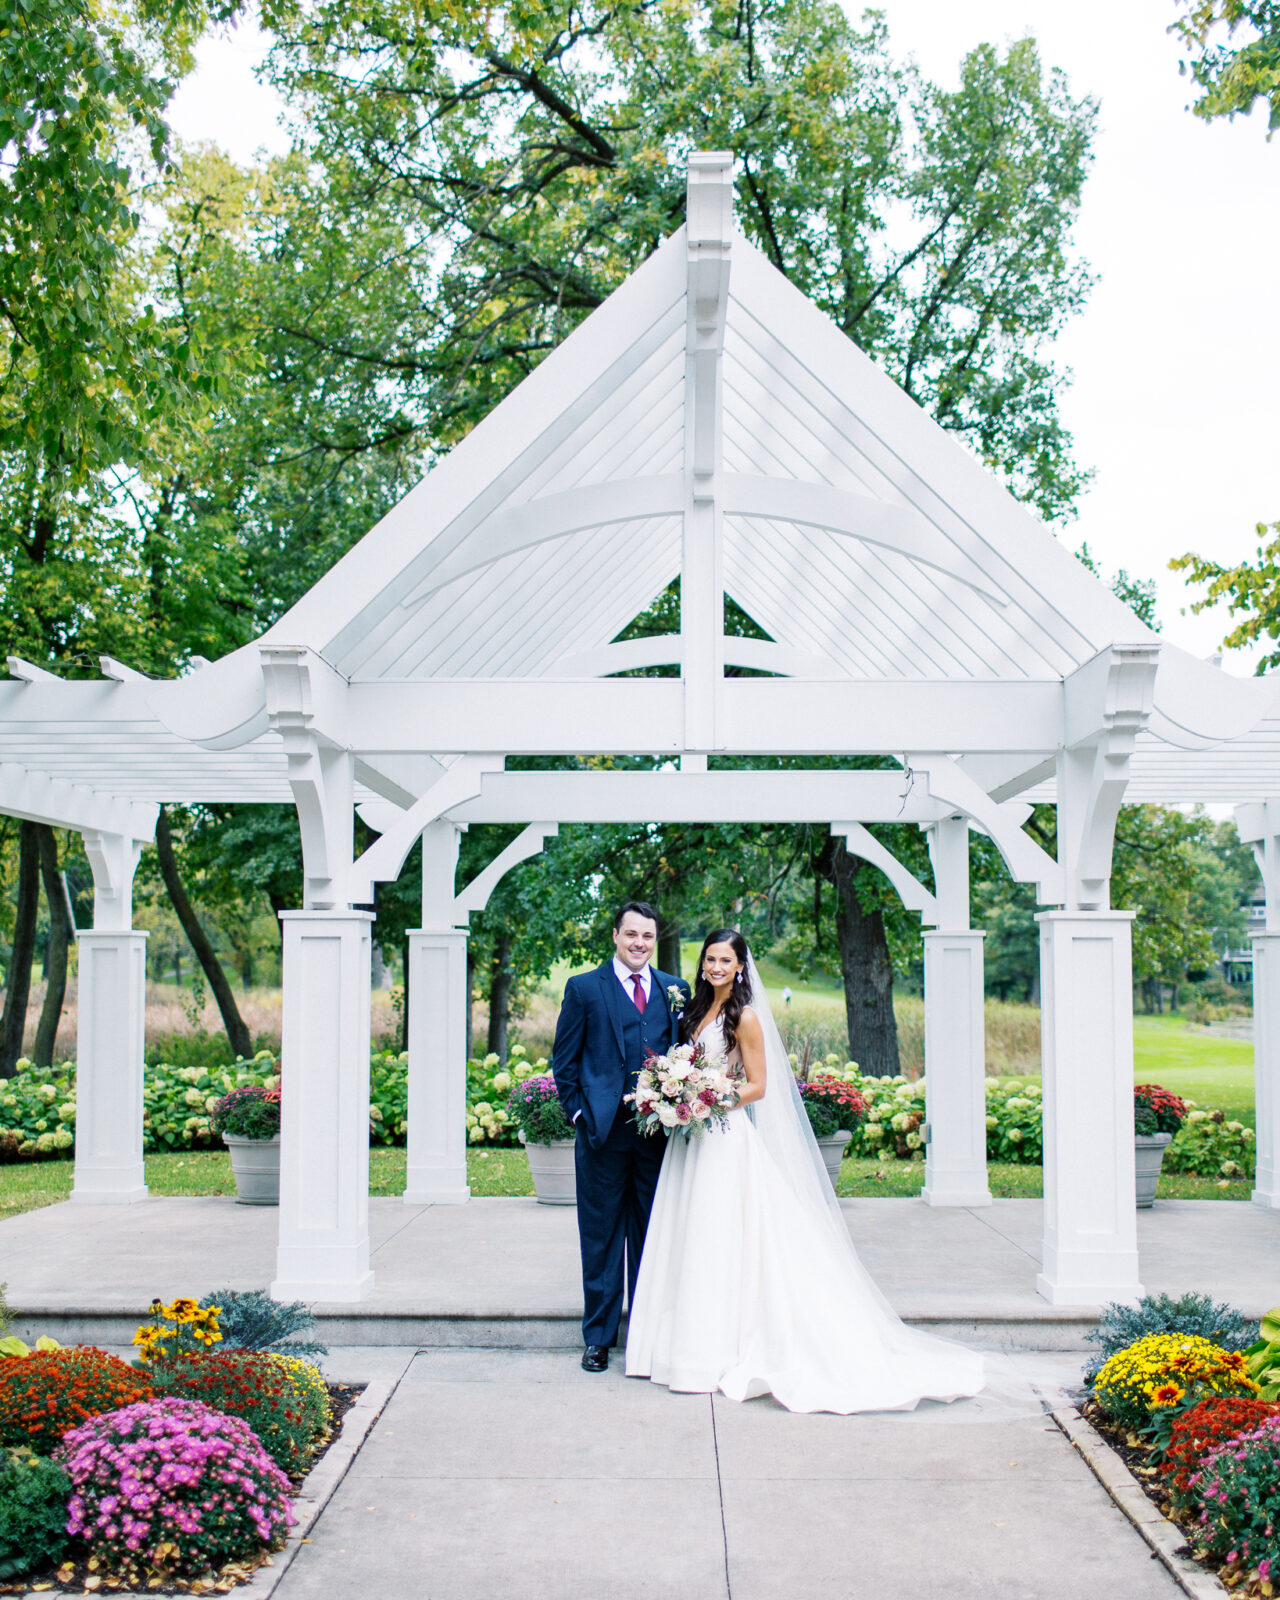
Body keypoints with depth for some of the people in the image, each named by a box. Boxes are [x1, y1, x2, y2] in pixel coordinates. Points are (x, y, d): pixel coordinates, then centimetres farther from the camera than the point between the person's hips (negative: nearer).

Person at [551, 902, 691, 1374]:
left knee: (651, 1237, 10)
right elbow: (564, 1060, 3)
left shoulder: (676, 991, 10)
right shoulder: (584, 988, 2)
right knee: (601, 1238, 5)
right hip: (603, 1133, -2)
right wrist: (579, 1114, -4)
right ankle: (599, 1336, 15)